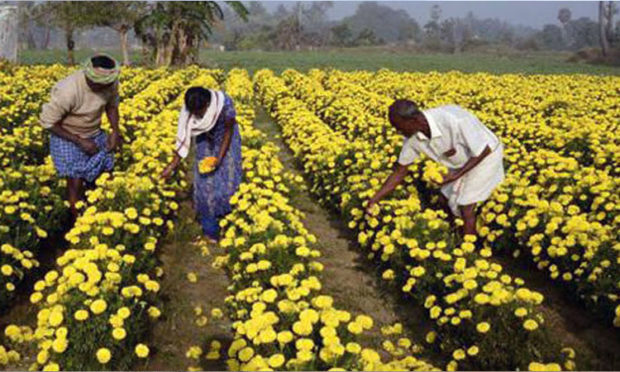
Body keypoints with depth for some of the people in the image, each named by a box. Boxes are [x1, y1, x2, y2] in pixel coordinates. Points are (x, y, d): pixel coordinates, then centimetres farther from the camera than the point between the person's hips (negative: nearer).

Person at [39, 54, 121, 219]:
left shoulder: (110, 83, -19)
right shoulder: (68, 91, -35)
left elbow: (112, 106, 4)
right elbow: (47, 122, -23)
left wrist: (115, 131, -11)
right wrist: (79, 141, -21)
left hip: (95, 135, 5)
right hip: (67, 138, -5)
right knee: (76, 182, -6)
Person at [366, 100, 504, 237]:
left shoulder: (454, 121, -42)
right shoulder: (412, 136, -19)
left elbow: (485, 150, -28)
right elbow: (400, 170, -6)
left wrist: (456, 175, -30)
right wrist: (375, 199, -10)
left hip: (485, 157, -6)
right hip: (464, 162, 7)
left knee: (465, 208, -6)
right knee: (444, 201, 12)